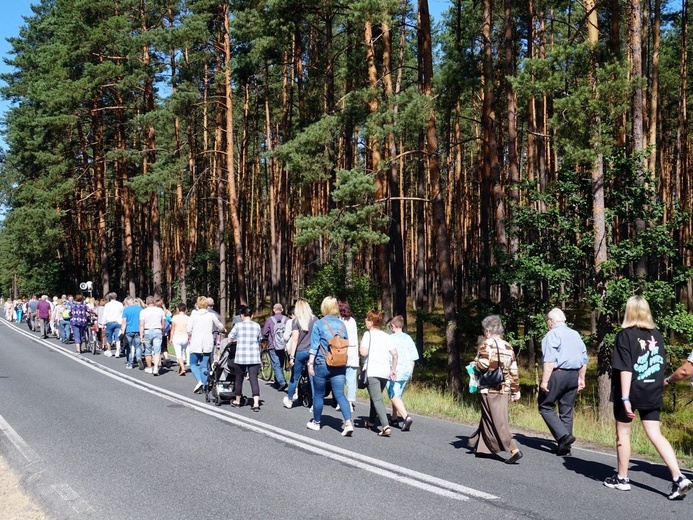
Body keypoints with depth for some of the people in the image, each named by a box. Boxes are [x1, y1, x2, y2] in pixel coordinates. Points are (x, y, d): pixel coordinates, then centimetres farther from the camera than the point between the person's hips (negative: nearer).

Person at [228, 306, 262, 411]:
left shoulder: (238, 326, -3)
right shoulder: (257, 326, 4)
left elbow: (229, 340, -1)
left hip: (240, 358, -1)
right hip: (254, 358, 1)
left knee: (239, 379, 14)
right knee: (254, 379, -1)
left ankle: (237, 401, 28)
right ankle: (256, 403, -11)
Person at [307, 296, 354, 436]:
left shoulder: (319, 324, -6)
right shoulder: (342, 325, 7)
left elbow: (314, 346, -9)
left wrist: (310, 363, -5)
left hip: (322, 364, -3)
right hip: (339, 365, 3)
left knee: (318, 394, 12)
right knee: (340, 394, 0)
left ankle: (316, 422, 26)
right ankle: (348, 423, -15)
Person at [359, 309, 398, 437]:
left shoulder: (368, 334, -4)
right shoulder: (385, 336, 12)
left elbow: (364, 352, -15)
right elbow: (395, 353, 5)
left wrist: (360, 347, 6)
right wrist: (393, 369, 13)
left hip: (373, 372, -6)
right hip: (385, 372, 6)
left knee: (377, 400, -10)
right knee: (375, 397, 23)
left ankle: (386, 426, -25)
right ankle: (371, 422, 38)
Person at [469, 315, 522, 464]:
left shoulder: (487, 344, -8)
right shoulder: (508, 346, 12)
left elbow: (483, 365, -20)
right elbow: (513, 371, 11)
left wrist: (474, 364, 2)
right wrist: (516, 391, 16)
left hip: (489, 389, -7)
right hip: (504, 389, 7)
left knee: (498, 421, -5)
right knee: (487, 419, 18)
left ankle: (514, 450, -14)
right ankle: (482, 447, 26)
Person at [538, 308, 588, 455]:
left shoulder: (552, 334, -7)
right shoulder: (575, 334, 15)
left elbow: (550, 361, -16)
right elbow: (584, 359, 16)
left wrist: (545, 381, -17)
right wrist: (581, 378, 22)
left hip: (557, 374, -7)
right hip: (573, 376, 7)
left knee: (546, 407, 3)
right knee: (567, 411, 10)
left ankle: (563, 436, -13)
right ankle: (564, 447, 11)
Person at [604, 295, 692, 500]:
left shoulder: (625, 335, -11)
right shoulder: (657, 335, 6)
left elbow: (625, 369, -17)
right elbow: (662, 366, 13)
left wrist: (625, 398, -19)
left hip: (630, 392, -5)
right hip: (651, 395, 5)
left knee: (623, 434, 10)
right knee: (656, 435, 5)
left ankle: (621, 478, 19)